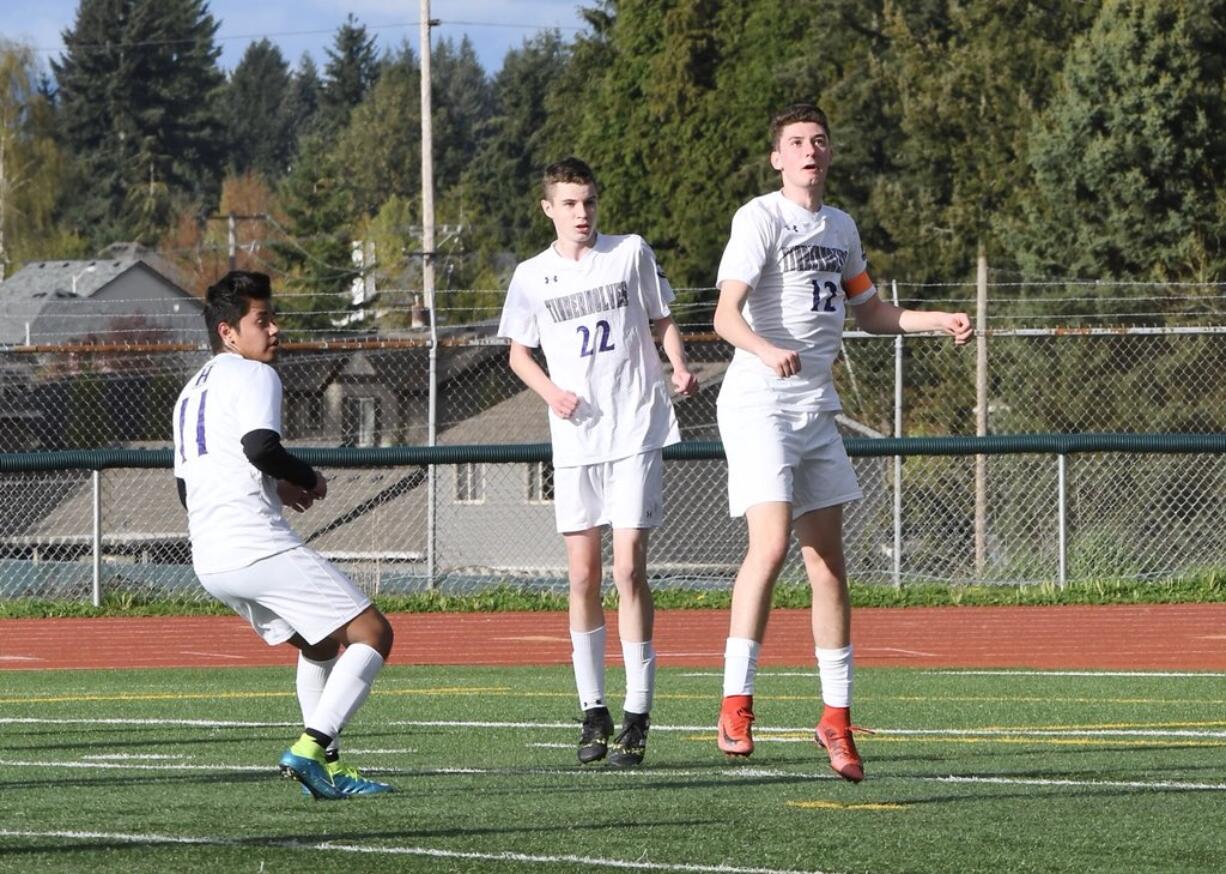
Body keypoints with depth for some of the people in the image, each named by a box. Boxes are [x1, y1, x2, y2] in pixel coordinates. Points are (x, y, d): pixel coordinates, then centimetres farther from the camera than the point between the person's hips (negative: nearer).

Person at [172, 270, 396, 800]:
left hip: (209, 558, 9)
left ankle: (329, 768, 14)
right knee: (371, 634, -7)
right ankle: (311, 746, -21)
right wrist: (308, 480, -2)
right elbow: (260, 447, -20)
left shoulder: (191, 391, 26)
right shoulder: (253, 376, -2)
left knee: (322, 644, 24)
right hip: (258, 546, -9)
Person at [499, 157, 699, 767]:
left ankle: (638, 714, -7)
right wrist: (550, 391, -4)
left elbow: (662, 322, 12)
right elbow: (519, 353, 15)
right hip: (574, 441, 2)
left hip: (637, 433, -2)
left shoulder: (631, 254, 3)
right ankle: (593, 711, 13)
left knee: (628, 569, -10)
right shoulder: (532, 276, 6)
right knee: (583, 577, 3)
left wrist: (679, 369, -7)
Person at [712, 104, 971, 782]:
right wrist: (767, 350, -39)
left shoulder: (840, 227, 15)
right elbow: (726, 314, -20)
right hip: (758, 403, -7)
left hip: (817, 412, 7)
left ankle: (836, 718, 15)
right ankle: (735, 706, -17)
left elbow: (869, 312, 31)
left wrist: (939, 321, 17)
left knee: (827, 562, 7)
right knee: (771, 543, -21)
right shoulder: (760, 218, -8)